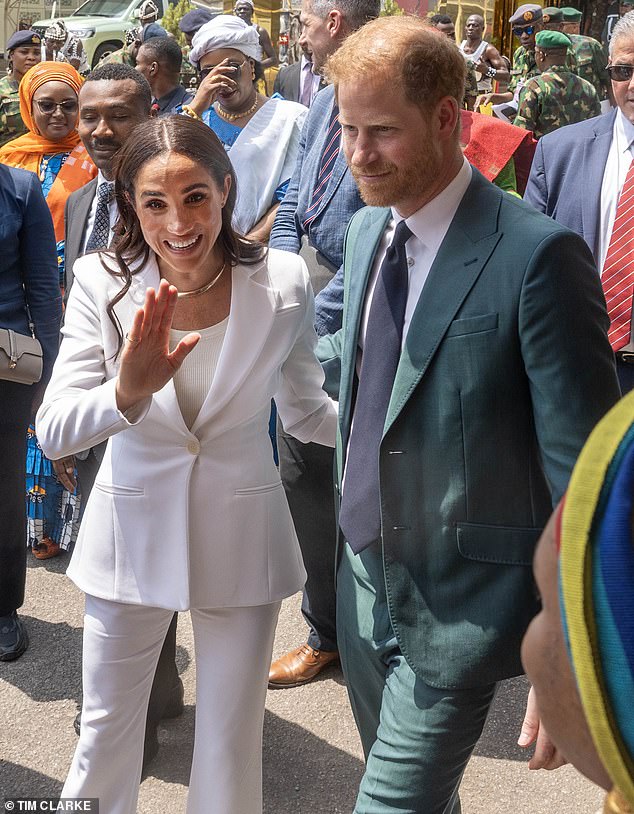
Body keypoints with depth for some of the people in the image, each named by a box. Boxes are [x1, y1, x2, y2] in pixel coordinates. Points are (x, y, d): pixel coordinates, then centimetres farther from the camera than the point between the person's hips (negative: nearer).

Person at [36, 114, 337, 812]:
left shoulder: (281, 282, -12)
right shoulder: (103, 283, -12)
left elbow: (306, 413, 2)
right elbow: (53, 432, -19)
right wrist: (127, 393, -37)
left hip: (241, 537, 0)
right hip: (132, 532, 0)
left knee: (231, 738, 16)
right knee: (106, 729, 19)